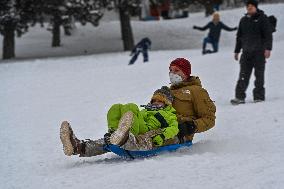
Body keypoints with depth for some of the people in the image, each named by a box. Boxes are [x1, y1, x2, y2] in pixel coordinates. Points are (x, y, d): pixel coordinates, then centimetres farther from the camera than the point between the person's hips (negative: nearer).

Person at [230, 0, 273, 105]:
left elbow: (268, 34, -5)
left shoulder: (262, 18, 0)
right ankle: (240, 97, -7)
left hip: (259, 52, -4)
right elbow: (239, 36, 21)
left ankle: (259, 96, 5)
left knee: (259, 74, 0)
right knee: (243, 75, -3)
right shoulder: (243, 20, 14)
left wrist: (268, 48, -15)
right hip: (246, 52, 4)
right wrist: (237, 51, 19)